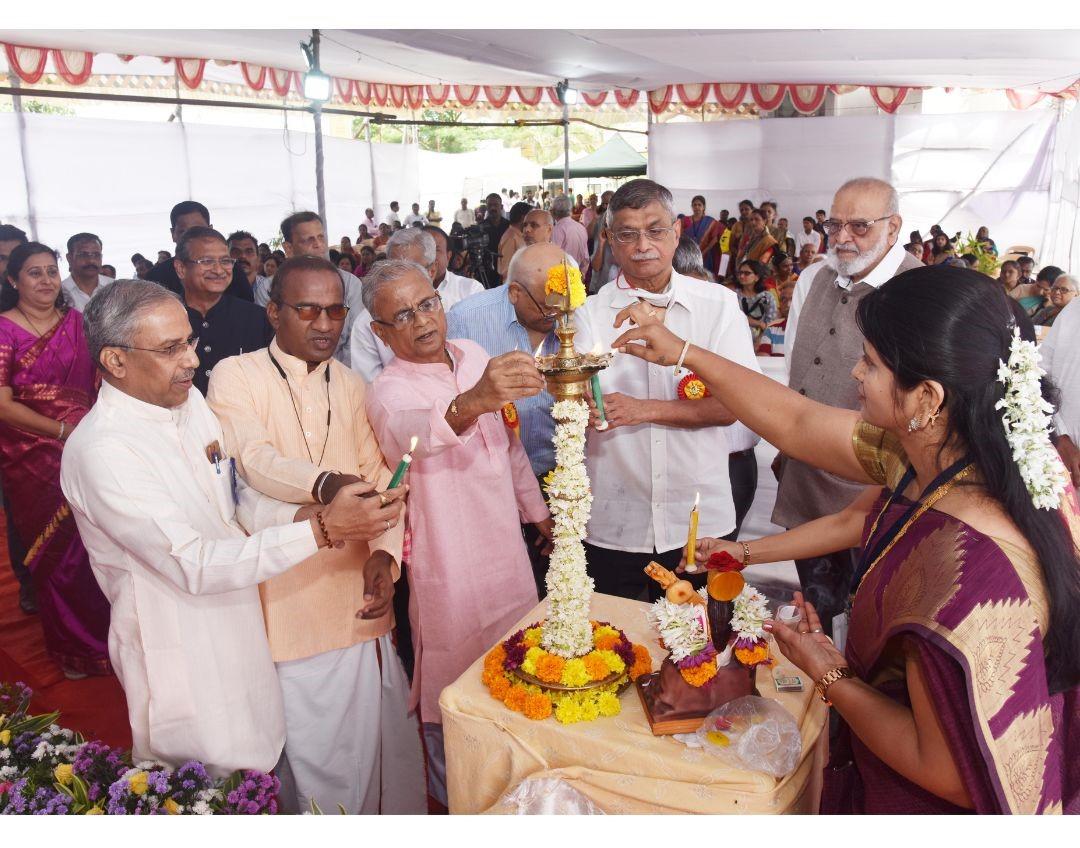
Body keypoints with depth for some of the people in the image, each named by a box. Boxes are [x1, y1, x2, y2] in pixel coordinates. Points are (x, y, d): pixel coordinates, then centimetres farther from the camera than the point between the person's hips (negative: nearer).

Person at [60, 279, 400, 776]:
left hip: (238, 620, 7)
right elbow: (192, 565, -29)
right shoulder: (99, 451, -24)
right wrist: (321, 531, -32)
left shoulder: (189, 400, 0)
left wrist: (303, 514, -11)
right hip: (180, 647, -7)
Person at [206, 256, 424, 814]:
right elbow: (256, 460, -21)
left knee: (379, 736, 14)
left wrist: (384, 553, -12)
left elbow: (379, 478, 5)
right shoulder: (235, 377, -4)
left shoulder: (350, 385, 12)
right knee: (313, 752, 4)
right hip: (287, 597, -4)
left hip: (357, 599, 5)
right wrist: (326, 483, -41)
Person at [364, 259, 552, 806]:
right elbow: (411, 432, -44)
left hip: (508, 550, 6)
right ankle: (450, 799, 36)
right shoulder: (389, 391, -18)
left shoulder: (474, 355, 3)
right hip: (450, 569, -6)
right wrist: (470, 403, -64)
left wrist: (538, 510, 20)